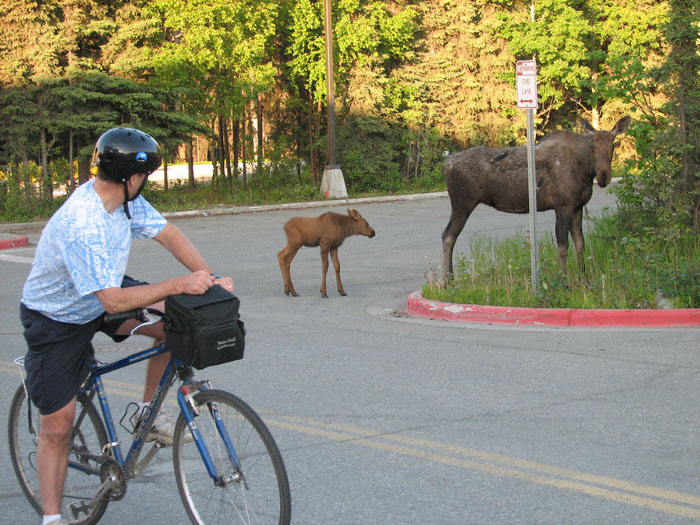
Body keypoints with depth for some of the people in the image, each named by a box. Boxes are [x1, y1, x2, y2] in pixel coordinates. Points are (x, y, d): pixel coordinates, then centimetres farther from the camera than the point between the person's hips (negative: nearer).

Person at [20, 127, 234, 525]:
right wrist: (180, 285, -40)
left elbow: (168, 233, -8)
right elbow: (114, 301, -40)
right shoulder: (81, 226, -38)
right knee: (57, 425, -3)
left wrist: (211, 279, -22)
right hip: (57, 320, -7)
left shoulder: (123, 197, -13)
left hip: (105, 293, 7)